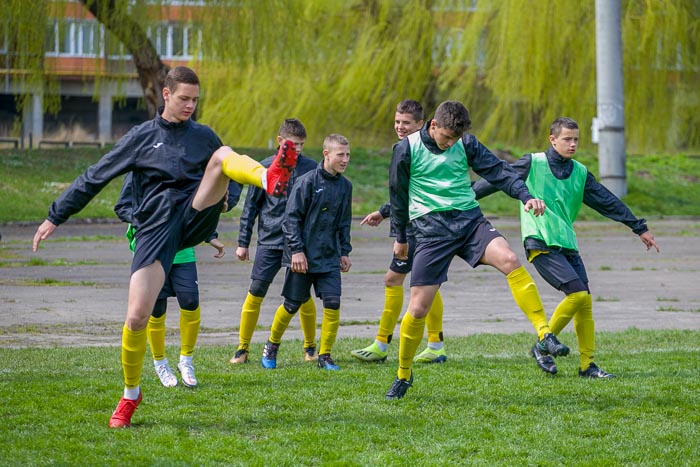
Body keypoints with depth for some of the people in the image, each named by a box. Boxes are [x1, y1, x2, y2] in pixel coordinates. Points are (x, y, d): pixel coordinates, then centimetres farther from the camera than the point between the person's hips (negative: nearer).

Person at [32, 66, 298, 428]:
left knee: (223, 155, -22)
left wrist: (221, 195, 10)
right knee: (136, 317, -13)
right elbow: (95, 177, 11)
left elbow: (224, 170, 31)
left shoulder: (203, 136, 15)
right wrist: (55, 217, 11)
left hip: (195, 219, 1)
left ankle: (271, 179, -56)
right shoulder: (142, 137, 9)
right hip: (156, 229, -1)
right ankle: (130, 395, 10)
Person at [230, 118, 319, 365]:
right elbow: (251, 207, 7)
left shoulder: (311, 167, 3)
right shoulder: (265, 168, 1)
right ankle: (242, 348, 3)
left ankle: (310, 348, 20)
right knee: (255, 293, -5)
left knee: (303, 296, 3)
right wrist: (243, 243, 5)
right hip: (269, 241, -1)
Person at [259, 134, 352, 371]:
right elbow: (292, 217, -9)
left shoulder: (345, 186, 7)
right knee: (292, 304, 5)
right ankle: (271, 347, 27)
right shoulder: (307, 182, -11)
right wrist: (296, 250, -14)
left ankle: (325, 356, 3)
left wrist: (345, 252, 15)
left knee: (333, 304, -8)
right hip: (303, 257, -4)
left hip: (330, 256, 4)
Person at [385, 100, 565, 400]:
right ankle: (403, 375, 16)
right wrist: (400, 237, 18)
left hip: (469, 218, 2)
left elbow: (497, 171, -1)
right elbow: (398, 195, 9)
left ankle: (545, 335, -28)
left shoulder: (466, 144, 3)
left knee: (509, 260, -27)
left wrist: (526, 196, -19)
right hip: (431, 227, -2)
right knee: (418, 308, -7)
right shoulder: (407, 150, -3)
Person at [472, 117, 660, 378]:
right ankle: (543, 345, -4)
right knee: (578, 294, -19)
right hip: (541, 245, -6)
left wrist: (640, 228, 20)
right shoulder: (533, 163, -1)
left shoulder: (580, 173, 13)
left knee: (584, 303, -2)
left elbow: (607, 201, 18)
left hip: (567, 246, 6)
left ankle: (587, 365, 7)